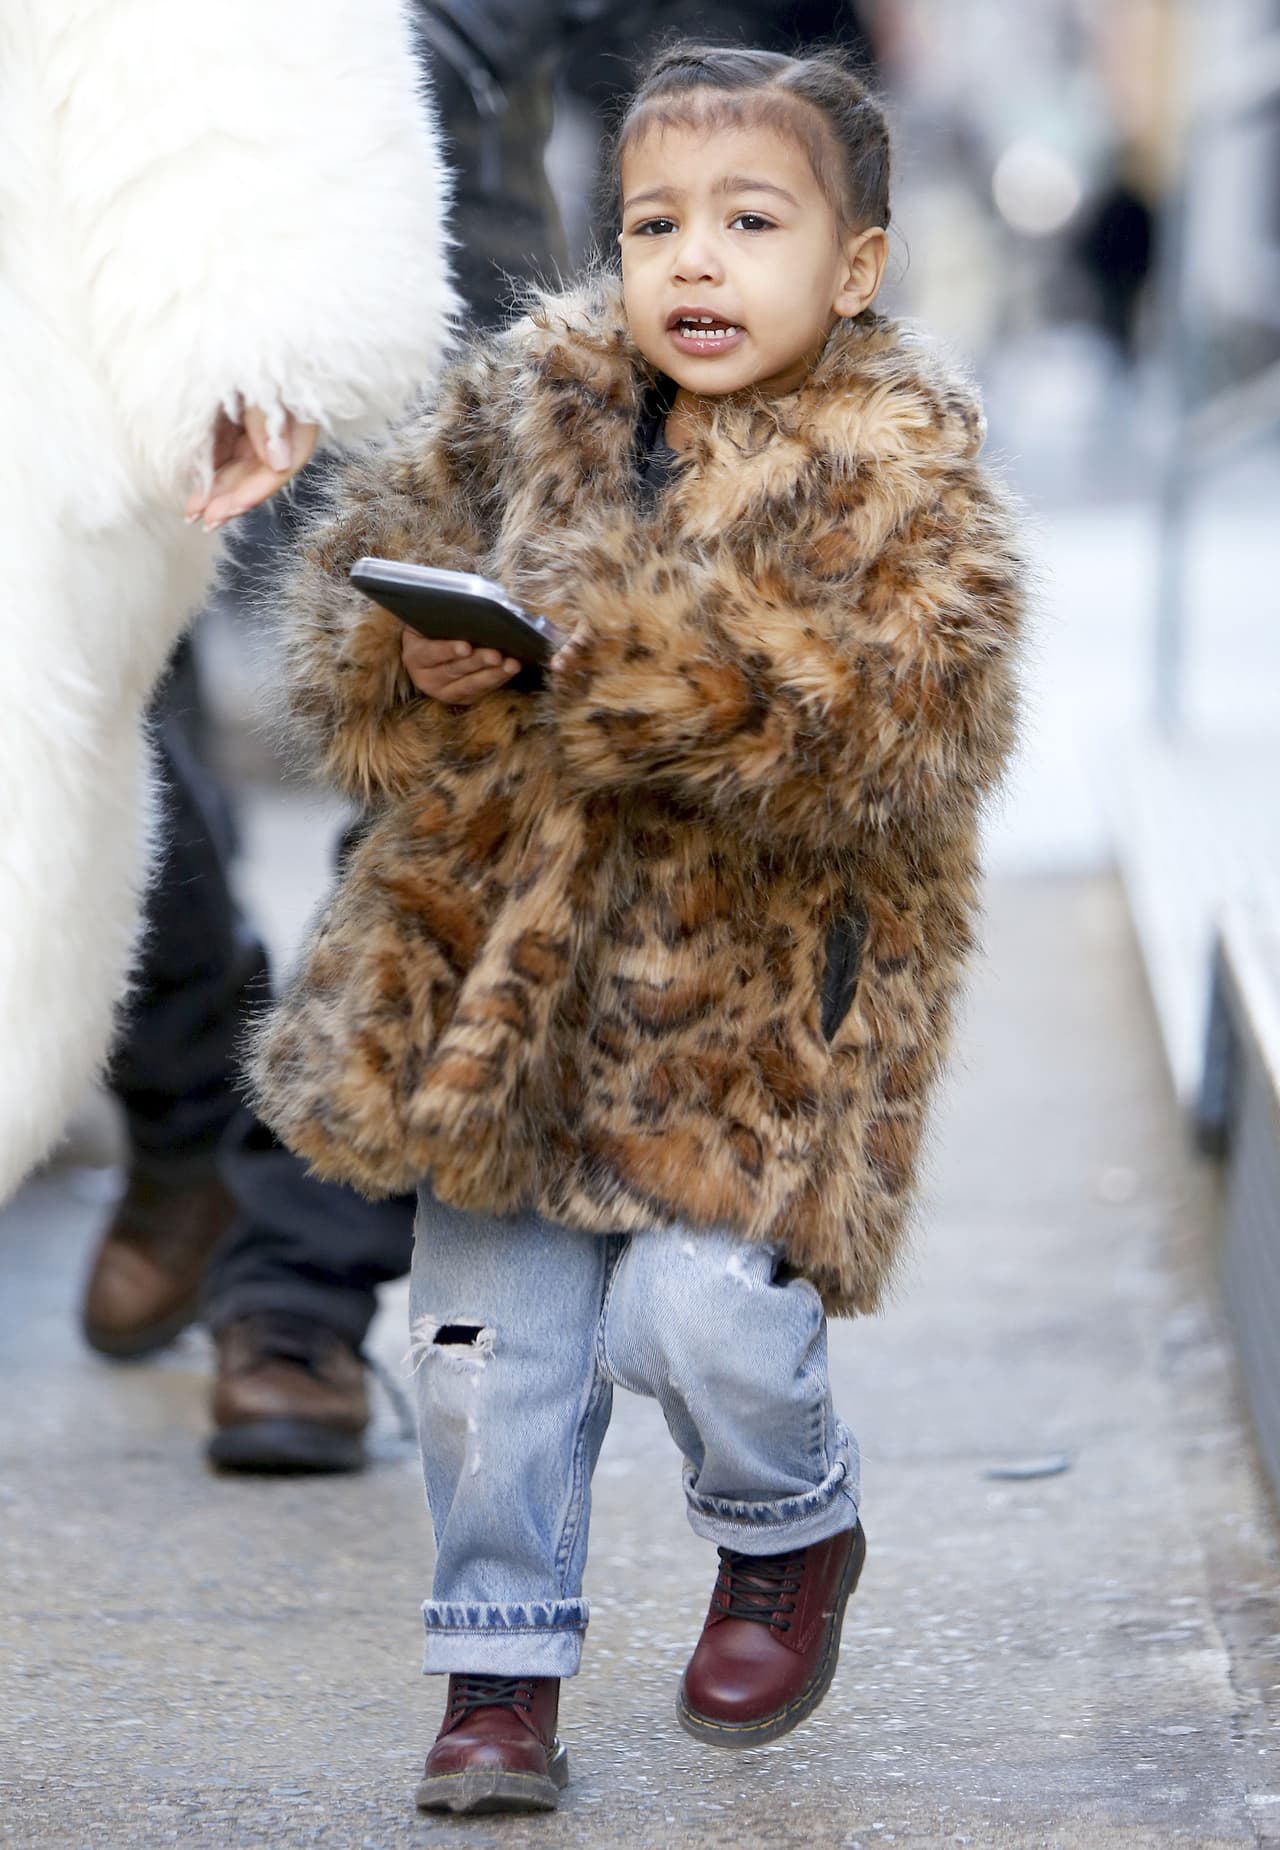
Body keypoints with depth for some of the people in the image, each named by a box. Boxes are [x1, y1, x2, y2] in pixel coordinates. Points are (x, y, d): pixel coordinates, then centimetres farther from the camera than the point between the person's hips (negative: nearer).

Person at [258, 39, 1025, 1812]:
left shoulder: (902, 472, -8)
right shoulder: (533, 399, 4)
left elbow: (895, 721, -22)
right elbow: (364, 553, 10)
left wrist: (617, 652, -29)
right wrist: (410, 652, -15)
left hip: (765, 1005, -4)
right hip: (505, 966, 4)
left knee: (697, 1314, -14)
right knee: (490, 1337, 5)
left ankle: (794, 1533, 19)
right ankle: (504, 1664, 24)